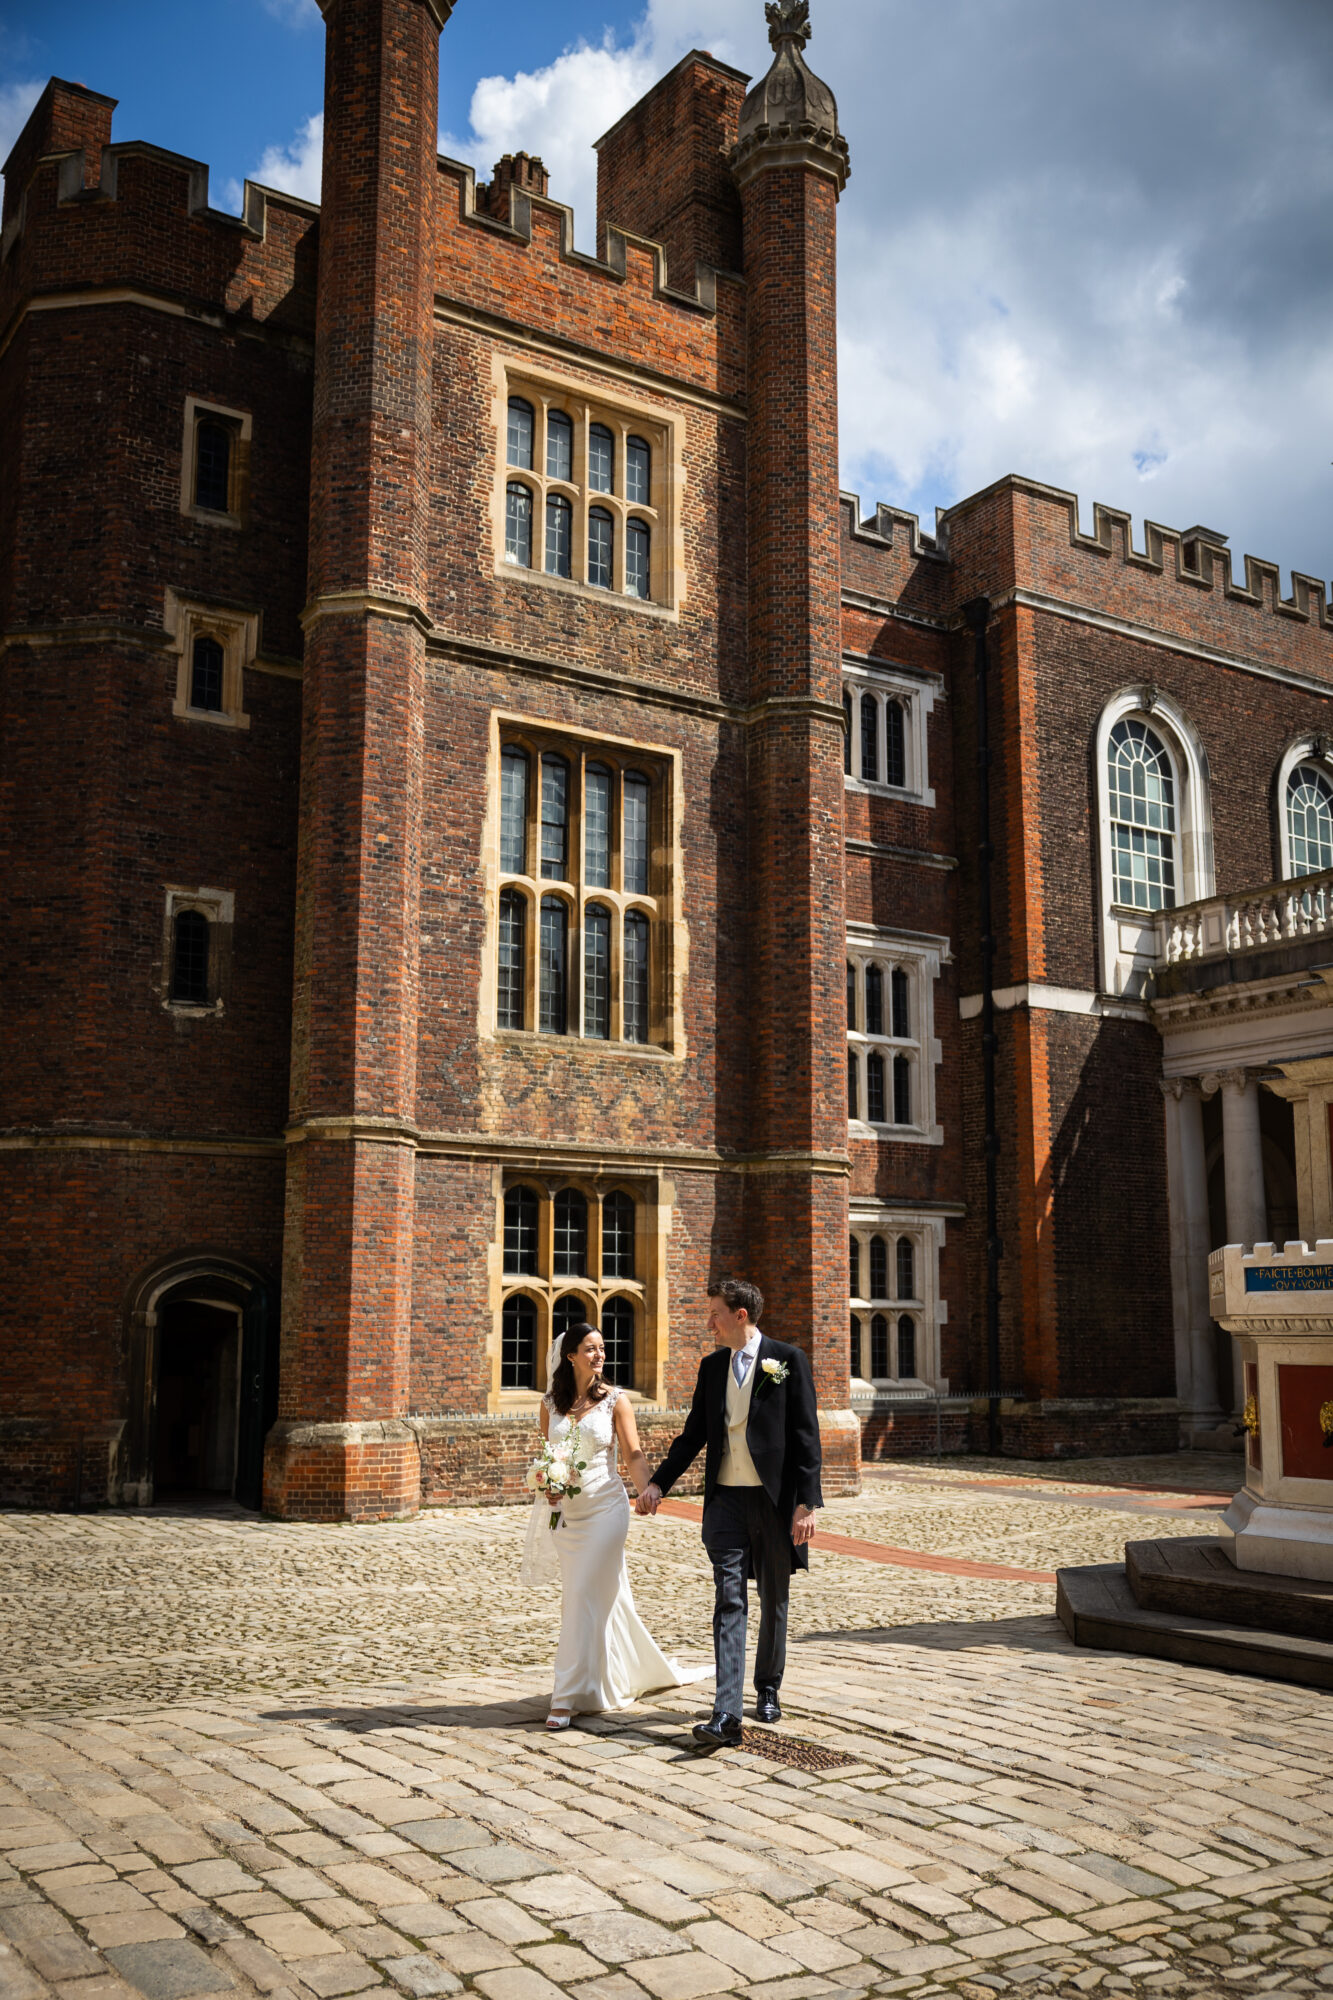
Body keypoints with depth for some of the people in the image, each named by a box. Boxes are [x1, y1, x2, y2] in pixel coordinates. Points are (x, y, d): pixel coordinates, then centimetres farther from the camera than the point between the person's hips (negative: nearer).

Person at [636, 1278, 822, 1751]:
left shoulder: (787, 1360, -5)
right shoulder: (711, 1366, 10)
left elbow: (806, 1436, -7)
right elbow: (694, 1433, 15)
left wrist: (806, 1503, -13)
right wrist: (659, 1482, 5)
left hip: (774, 1499, -3)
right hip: (726, 1499, 3)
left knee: (773, 1602, 11)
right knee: (729, 1601, -5)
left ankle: (767, 1690, 30)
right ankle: (726, 1715, -10)